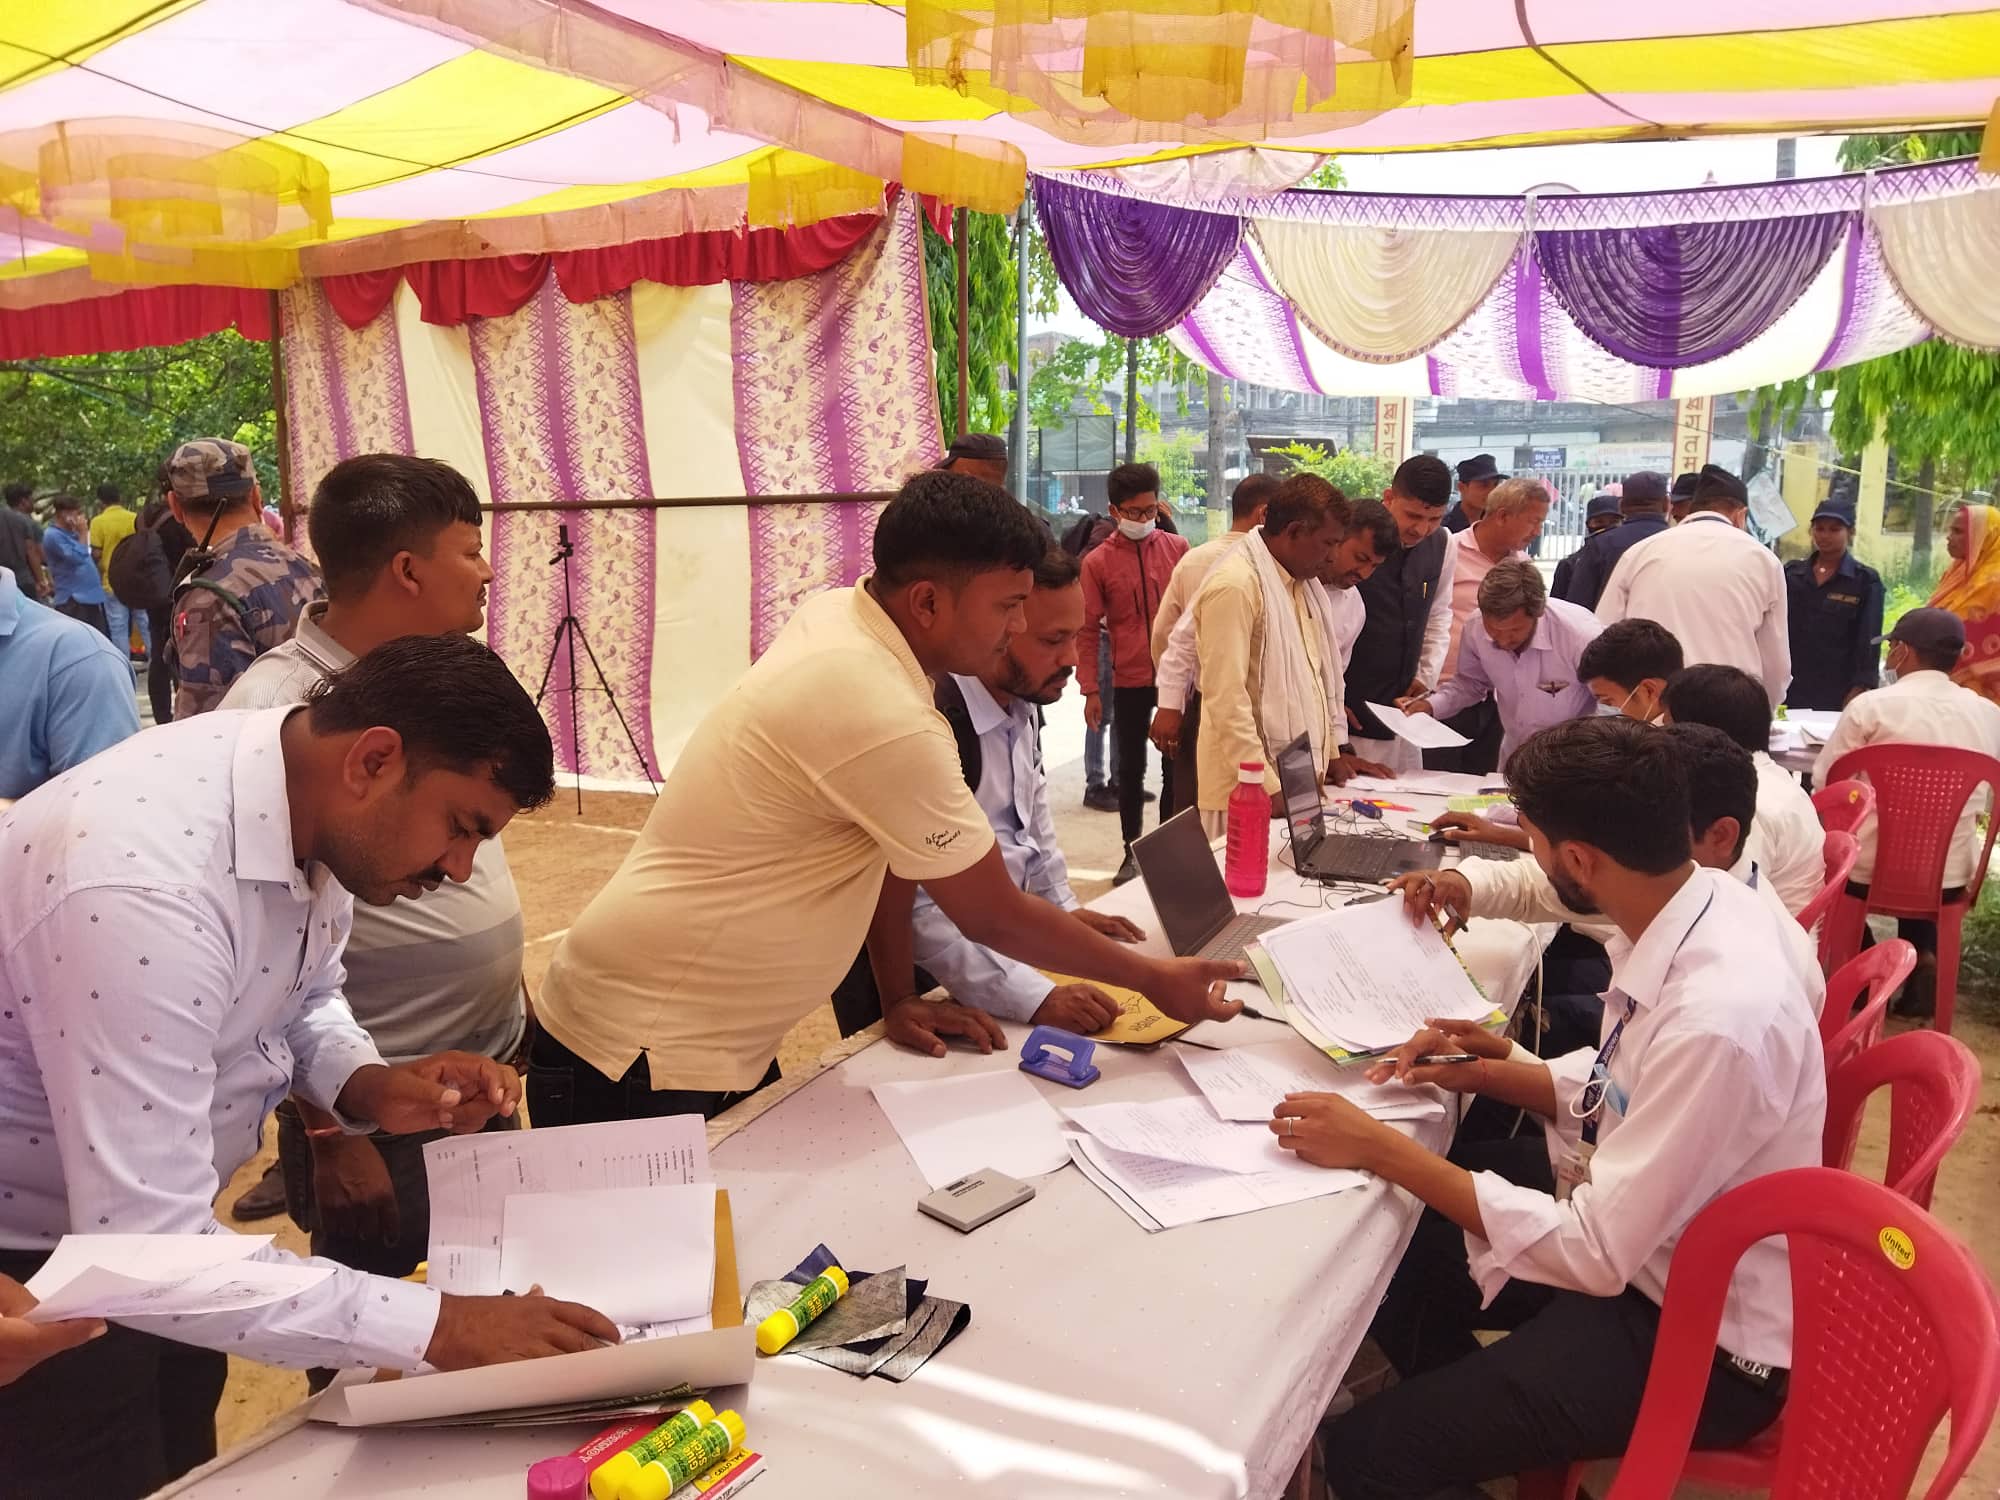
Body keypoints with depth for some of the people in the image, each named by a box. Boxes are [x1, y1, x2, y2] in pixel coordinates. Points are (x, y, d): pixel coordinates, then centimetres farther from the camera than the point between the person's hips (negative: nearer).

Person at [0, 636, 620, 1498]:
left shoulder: (305, 803, -11)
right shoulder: (143, 889, -37)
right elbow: (148, 1253, -37)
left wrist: (369, 1087, -14)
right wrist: (435, 1327, -37)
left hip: (143, 1226, 7)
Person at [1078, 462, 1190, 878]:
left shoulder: (1178, 548, 1)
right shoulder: (1098, 562, -4)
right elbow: (1087, 630, -3)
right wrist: (1091, 690, -8)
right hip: (1129, 682, -1)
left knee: (1177, 766, 9)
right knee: (1131, 768, 9)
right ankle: (1132, 853, 19)